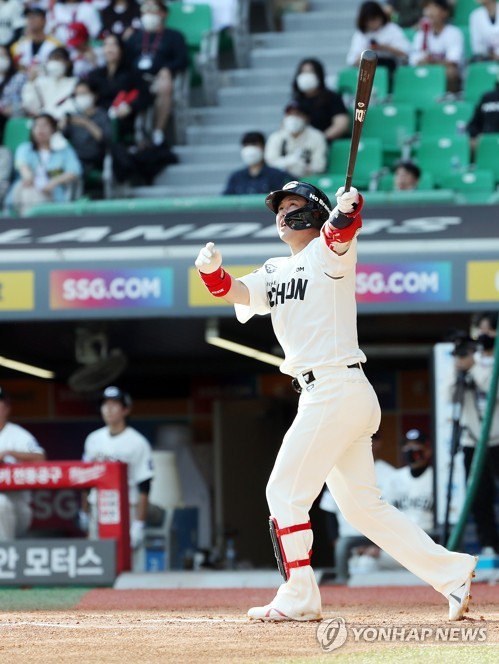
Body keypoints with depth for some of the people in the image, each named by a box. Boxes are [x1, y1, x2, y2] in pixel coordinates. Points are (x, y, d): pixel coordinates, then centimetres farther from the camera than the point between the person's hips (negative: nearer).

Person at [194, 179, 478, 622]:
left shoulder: (329, 250, -4)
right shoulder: (274, 272, 19)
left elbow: (341, 229, -25)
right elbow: (236, 292, 6)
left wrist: (347, 208, -48)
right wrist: (212, 270, -15)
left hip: (335, 390, -9)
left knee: (285, 493, -5)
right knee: (363, 506, 10)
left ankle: (299, 599, 0)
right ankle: (451, 573, 12)